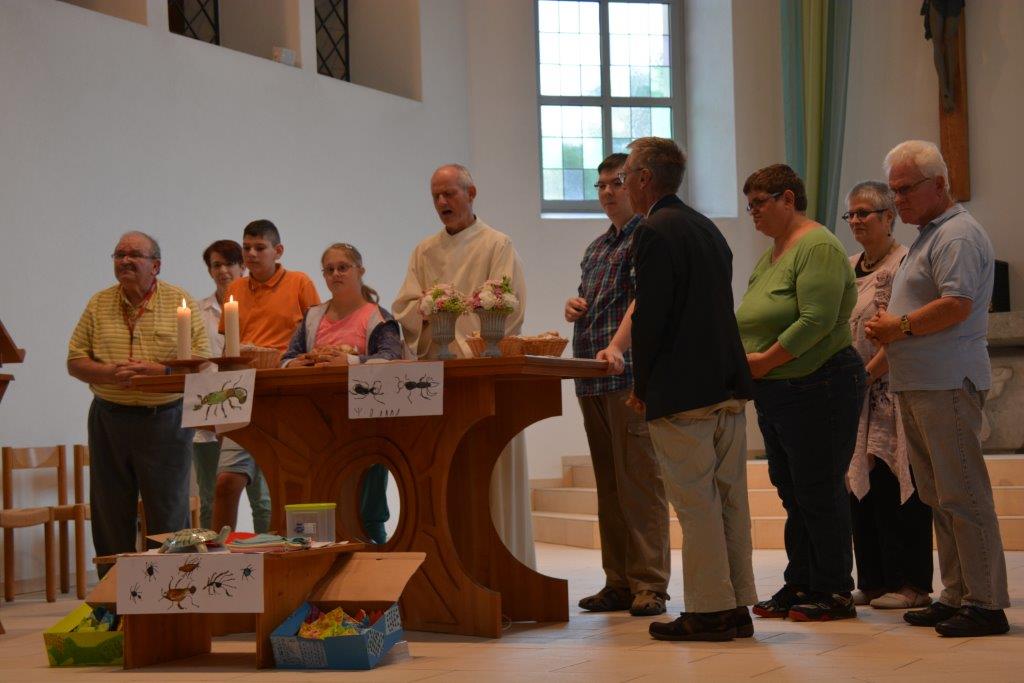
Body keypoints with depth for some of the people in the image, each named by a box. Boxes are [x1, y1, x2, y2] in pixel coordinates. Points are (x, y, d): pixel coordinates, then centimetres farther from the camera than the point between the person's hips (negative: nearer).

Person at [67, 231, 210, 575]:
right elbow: (75, 362, 6)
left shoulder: (181, 303, 0)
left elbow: (201, 362, -6)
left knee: (168, 514, 3)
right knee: (110, 514, 8)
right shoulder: (99, 304, 8)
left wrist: (156, 371, -19)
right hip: (108, 420, 3)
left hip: (164, 420, -3)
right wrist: (110, 373, -13)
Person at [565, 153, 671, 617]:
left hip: (631, 375, -8)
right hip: (591, 382, 8)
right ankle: (618, 583, 16)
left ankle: (649, 584, -3)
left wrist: (617, 347, -34)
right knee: (608, 484, 10)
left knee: (640, 481, -7)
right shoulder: (596, 248, 20)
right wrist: (573, 306, 8)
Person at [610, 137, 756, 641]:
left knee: (695, 502, -4)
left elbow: (650, 316, -16)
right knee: (730, 497, 10)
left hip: (681, 391, -9)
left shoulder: (656, 232, -10)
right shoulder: (708, 228, 17)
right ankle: (736, 607, 15)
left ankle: (708, 612, 0)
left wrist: (642, 384, -4)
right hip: (726, 384, 9)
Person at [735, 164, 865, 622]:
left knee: (819, 493, -3)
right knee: (791, 493, 13)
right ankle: (799, 586, 21)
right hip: (774, 395, 9)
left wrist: (766, 360, -19)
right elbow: (754, 321, 20)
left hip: (818, 389, -9)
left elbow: (816, 320, -22)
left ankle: (835, 592, 5)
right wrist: (740, 357, 2)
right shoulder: (769, 257, 17)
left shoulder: (818, 247, -12)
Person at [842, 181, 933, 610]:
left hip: (891, 391, -8)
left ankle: (909, 583, 1)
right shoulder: (849, 269, 16)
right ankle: (872, 581, 17)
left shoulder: (903, 264, -9)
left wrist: (867, 375, -15)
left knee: (894, 486, -6)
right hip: (856, 395, 8)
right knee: (861, 486, 9)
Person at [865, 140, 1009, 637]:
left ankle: (986, 602, -6)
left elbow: (956, 305, -22)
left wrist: (899, 326, -11)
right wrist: (889, 335, 12)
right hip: (918, 386, 11)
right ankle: (956, 596, 17)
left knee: (962, 494, -9)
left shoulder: (957, 235, -11)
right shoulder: (928, 236, 22)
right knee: (938, 496, 12)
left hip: (947, 385, -11)